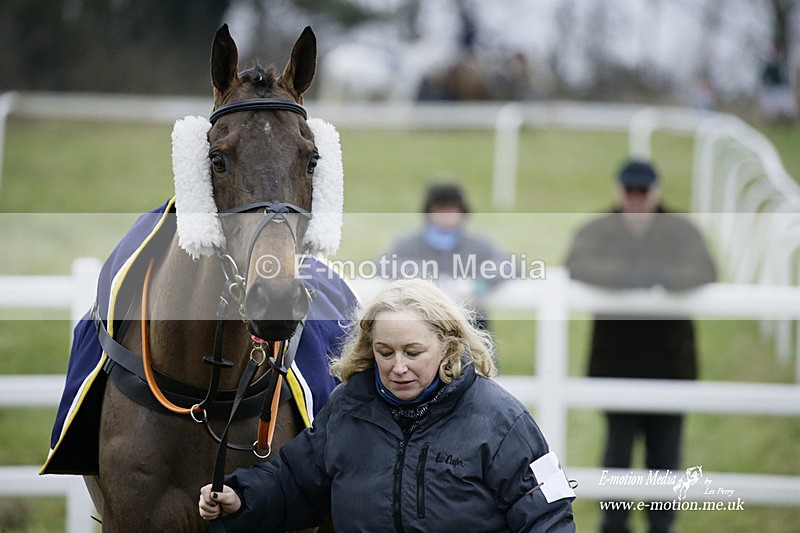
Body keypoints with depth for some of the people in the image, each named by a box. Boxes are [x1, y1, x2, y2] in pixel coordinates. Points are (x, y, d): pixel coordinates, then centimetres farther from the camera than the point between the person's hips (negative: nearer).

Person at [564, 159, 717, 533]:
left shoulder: (681, 232, 2)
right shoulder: (598, 231, 2)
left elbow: (704, 271, -15)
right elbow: (577, 264, -18)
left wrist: (664, 278, -35)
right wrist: (623, 275, -35)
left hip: (668, 361, 1)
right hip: (617, 360, -1)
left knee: (665, 450, 6)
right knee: (618, 443, 2)